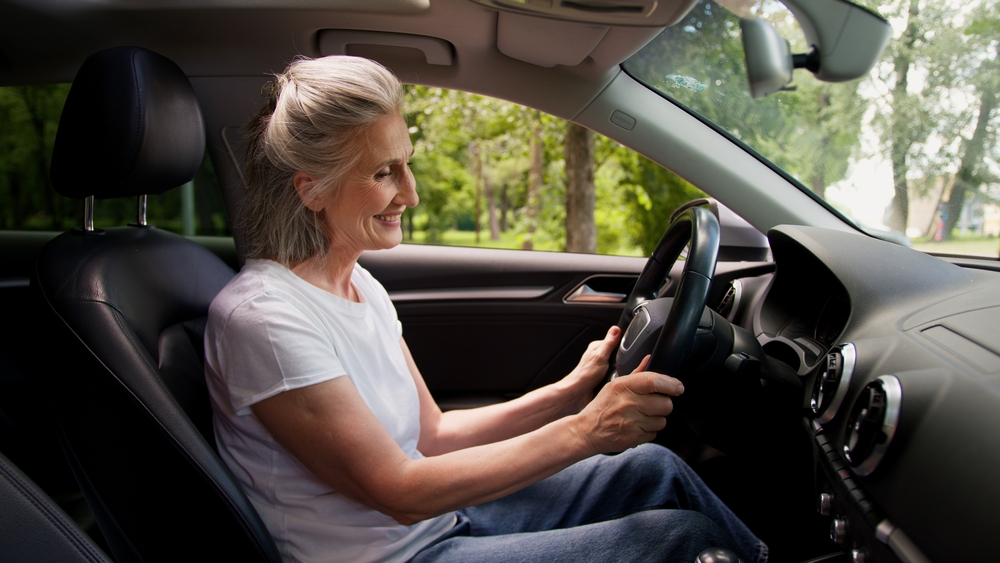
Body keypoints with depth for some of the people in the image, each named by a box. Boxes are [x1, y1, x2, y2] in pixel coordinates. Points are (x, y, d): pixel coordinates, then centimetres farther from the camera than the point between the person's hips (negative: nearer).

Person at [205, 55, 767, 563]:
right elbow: (400, 492, -23)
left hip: (441, 514, 8)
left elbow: (431, 434, 4)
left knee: (652, 467, 5)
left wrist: (568, 392, -6)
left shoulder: (361, 286, 3)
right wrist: (582, 432, -27)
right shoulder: (262, 317, -23)